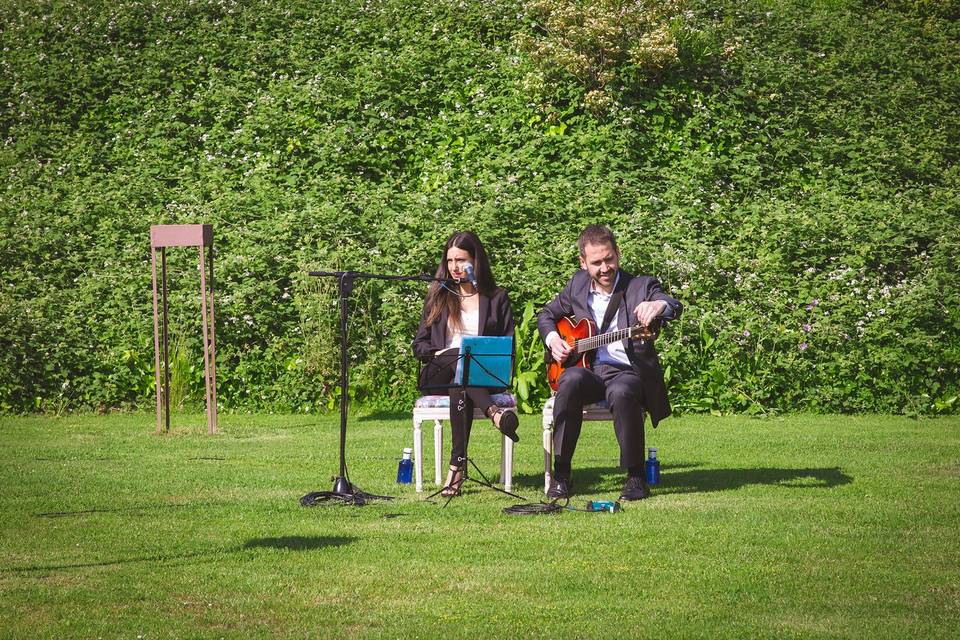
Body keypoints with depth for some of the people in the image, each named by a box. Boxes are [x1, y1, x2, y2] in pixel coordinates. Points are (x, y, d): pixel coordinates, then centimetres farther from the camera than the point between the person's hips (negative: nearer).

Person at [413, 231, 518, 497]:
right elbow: (419, 344, 16)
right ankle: (493, 412, -62)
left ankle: (457, 466, -51)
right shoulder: (438, 296, 20)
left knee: (460, 388, -38)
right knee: (458, 357, -38)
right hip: (439, 373, 0)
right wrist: (438, 353, -6)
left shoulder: (497, 299, 15)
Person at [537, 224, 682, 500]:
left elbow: (674, 308, -20)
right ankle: (561, 475, -29)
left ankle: (636, 477, -23)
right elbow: (546, 315, 26)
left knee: (621, 392, -39)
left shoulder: (641, 285, 0)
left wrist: (659, 305, -45)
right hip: (587, 370, 3)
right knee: (572, 379, -34)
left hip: (627, 372, -3)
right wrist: (552, 339, 4)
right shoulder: (578, 284, 13)